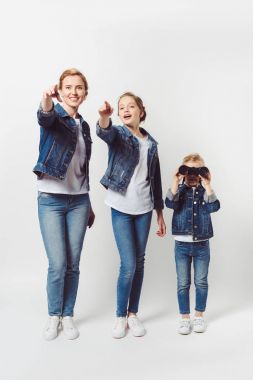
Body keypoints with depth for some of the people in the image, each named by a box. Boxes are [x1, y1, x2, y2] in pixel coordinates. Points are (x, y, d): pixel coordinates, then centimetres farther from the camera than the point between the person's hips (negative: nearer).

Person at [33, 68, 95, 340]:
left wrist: (89, 204, 19)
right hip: (51, 200, -4)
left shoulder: (83, 126, 12)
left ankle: (68, 315, 24)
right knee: (57, 264, -3)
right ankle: (53, 316, 20)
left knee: (73, 264, 7)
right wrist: (46, 101, -56)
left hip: (78, 200, 5)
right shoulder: (54, 116, -4)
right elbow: (45, 117, -32)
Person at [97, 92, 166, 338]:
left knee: (139, 263, 9)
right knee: (128, 265, -6)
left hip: (144, 209, 4)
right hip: (121, 209, -4)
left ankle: (133, 314, 23)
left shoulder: (151, 143, 10)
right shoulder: (118, 134, -1)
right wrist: (104, 117, -51)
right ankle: (120, 316, 14)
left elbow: (155, 179, 13)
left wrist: (160, 213, 12)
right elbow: (104, 132, -27)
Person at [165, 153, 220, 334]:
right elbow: (170, 203, -21)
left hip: (201, 244, 0)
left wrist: (207, 185, -24)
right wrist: (175, 182, -26)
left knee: (201, 282, 11)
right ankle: (184, 317, 21)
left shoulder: (205, 191, -1)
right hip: (182, 244, 0)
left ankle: (199, 316, 26)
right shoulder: (179, 190, -1)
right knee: (183, 284, 8)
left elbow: (214, 206, -19)